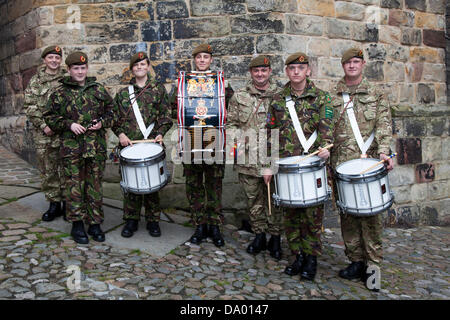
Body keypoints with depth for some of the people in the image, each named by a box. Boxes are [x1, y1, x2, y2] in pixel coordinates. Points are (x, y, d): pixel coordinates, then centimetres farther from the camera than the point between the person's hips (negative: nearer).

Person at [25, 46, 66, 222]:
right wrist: (43, 125, -9)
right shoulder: (35, 81, 8)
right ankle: (54, 204, 16)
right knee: (47, 171, 6)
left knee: (66, 169, 1)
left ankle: (67, 203, 13)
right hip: (43, 134, 2)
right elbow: (30, 107, 4)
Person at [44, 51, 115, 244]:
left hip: (96, 147, 2)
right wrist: (69, 125, -9)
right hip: (71, 147, -2)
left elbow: (111, 110, 16)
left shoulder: (99, 90, 9)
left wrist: (102, 122, -3)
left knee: (95, 185, 7)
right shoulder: (60, 93, 4)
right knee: (74, 185, 0)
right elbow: (50, 117, 5)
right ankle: (77, 224, 12)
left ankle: (95, 224, 17)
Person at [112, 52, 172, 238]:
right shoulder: (123, 93, 13)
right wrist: (120, 134, -4)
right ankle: (131, 220, 17)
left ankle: (153, 221, 15)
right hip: (129, 144, 2)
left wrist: (160, 133, -10)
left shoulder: (159, 90, 9)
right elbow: (115, 117, 13)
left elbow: (166, 115, 5)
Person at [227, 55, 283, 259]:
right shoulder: (239, 96, 8)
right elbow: (231, 123, 11)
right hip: (248, 159, 1)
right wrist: (237, 142, -5)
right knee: (253, 199, 11)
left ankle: (275, 238, 22)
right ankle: (259, 236, 27)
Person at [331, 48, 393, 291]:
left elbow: (384, 125, 0)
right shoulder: (331, 97, 12)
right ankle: (356, 261, 18)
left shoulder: (376, 95, 9)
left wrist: (383, 152, -15)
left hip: (368, 161, -2)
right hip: (341, 163, 2)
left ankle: (373, 263, 8)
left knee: (369, 213, -3)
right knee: (347, 213, 6)